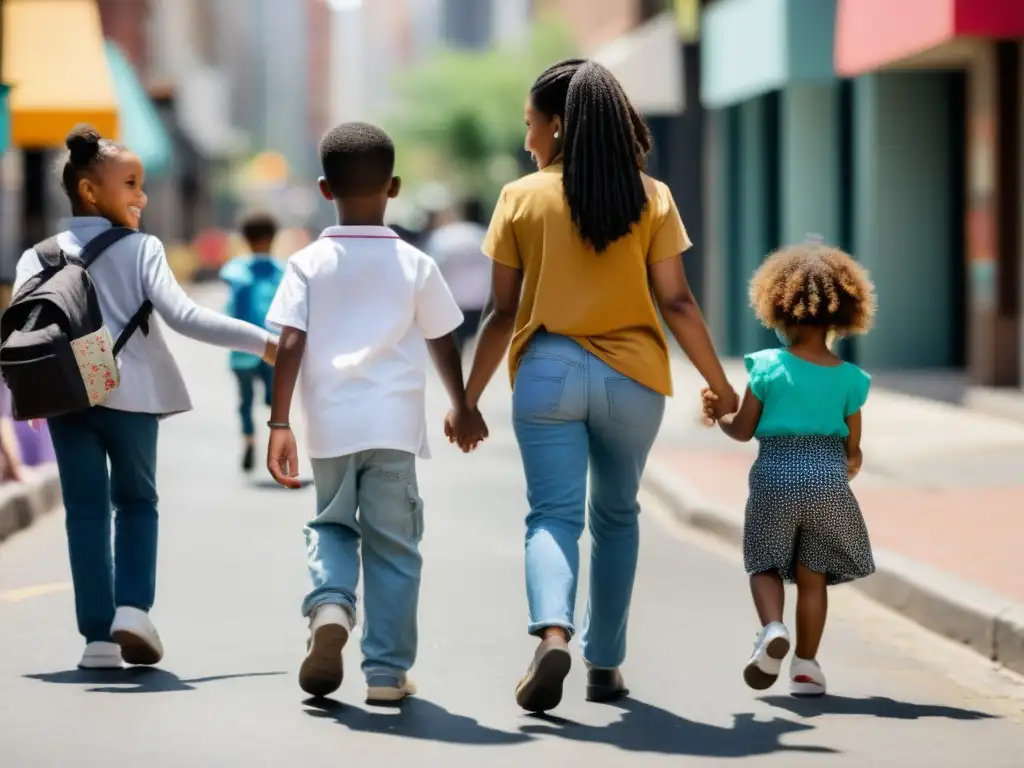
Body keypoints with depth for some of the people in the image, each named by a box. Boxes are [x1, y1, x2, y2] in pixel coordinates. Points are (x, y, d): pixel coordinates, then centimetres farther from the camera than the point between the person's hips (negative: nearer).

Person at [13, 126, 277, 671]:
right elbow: (182, 316, -13)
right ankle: (133, 609, -2)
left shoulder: (38, 258, 7)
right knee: (136, 501, 16)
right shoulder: (140, 249, -2)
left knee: (85, 510, 7)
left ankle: (98, 635, 4)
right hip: (130, 394, -2)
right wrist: (261, 341, -9)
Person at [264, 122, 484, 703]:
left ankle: (329, 605, -9)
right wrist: (463, 409, 22)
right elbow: (444, 344, 9)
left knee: (332, 525, 20)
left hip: (331, 425, 1)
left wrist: (279, 423, -4)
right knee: (393, 545, 7)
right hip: (394, 424, -1)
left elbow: (291, 345, -7)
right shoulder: (415, 265, 2)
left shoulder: (310, 263, 0)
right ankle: (388, 669, 6)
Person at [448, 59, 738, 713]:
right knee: (616, 515, 17)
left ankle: (553, 633, -28)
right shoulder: (651, 197, 1)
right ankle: (605, 664, 20)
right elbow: (677, 301, -1)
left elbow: (505, 312, 0)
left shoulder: (522, 197, -2)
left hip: (548, 372, -2)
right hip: (632, 375, 2)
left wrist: (470, 397, 8)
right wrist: (719, 382, 10)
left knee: (554, 513, -2)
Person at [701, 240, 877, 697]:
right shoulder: (849, 378, -1)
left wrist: (717, 414, 19)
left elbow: (743, 431, -1)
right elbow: (853, 448, 6)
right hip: (829, 479, 1)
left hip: (775, 475, -1)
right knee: (813, 574, 11)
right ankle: (806, 665, 10)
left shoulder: (768, 367, -6)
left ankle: (772, 628, -16)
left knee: (765, 564, 12)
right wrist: (850, 466, 28)